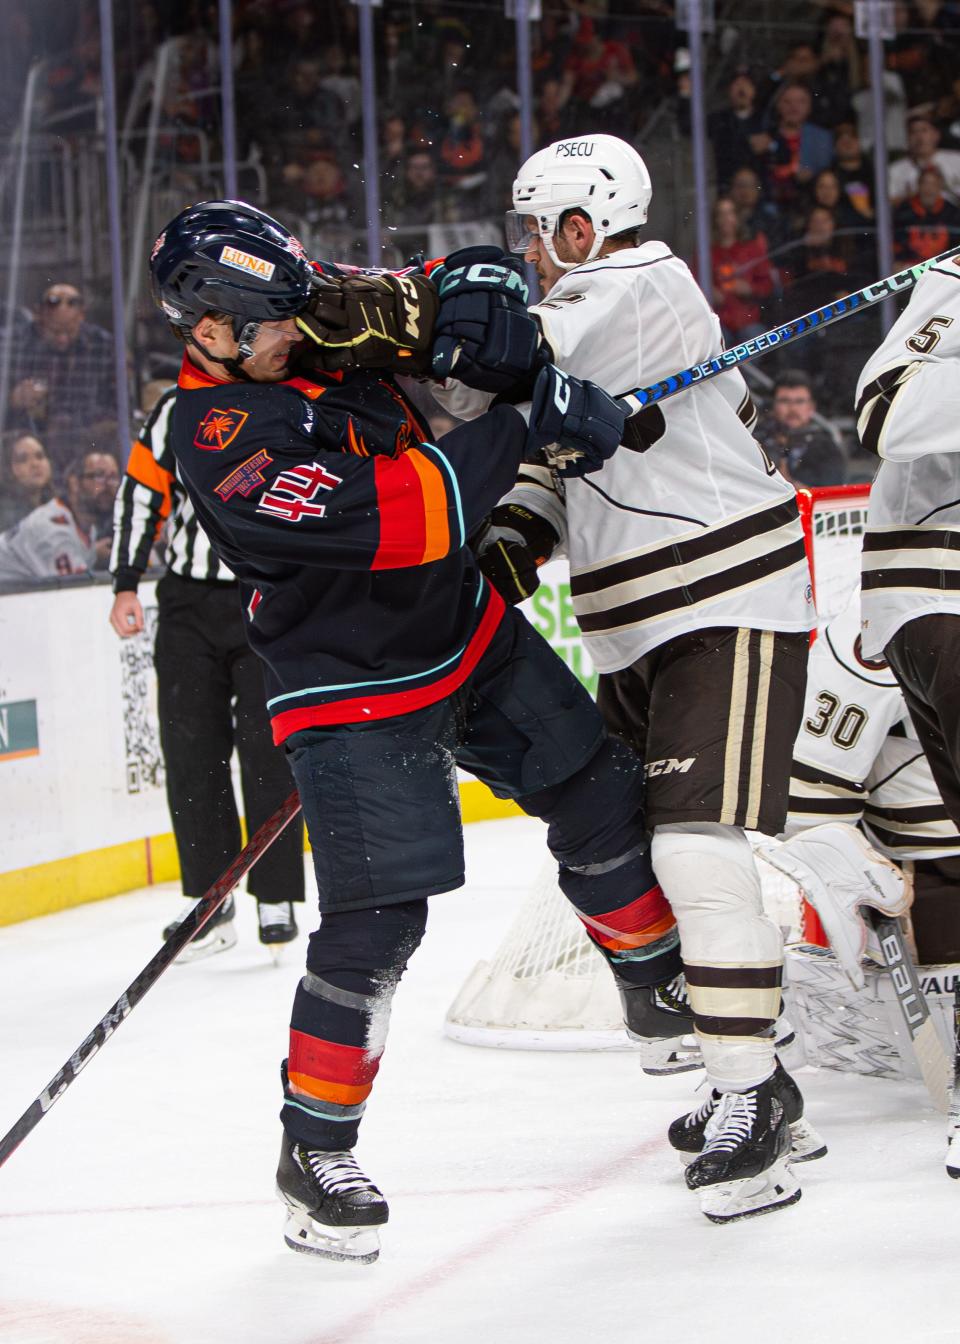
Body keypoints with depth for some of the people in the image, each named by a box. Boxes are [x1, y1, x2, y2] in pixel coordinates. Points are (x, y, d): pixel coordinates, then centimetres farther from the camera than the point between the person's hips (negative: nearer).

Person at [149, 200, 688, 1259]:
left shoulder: (321, 320, -6)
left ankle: (665, 989, 37)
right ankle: (313, 1153, 1)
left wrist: (482, 291, -18)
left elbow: (443, 292, 7)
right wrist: (521, 430, -32)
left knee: (597, 798, 13)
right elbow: (388, 519, -36)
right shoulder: (217, 435, -27)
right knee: (379, 916, -13)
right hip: (353, 688, -7)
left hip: (471, 635, 8)